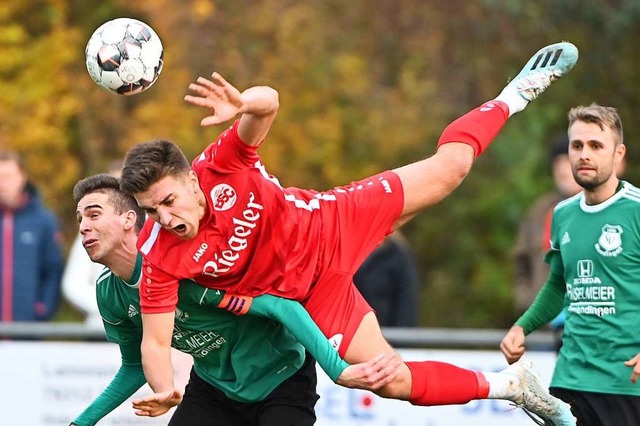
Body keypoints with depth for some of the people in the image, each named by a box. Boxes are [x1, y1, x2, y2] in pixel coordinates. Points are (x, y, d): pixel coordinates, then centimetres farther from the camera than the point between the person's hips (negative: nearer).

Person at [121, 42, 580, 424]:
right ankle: (510, 384, 21)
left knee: (449, 166, 9)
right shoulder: (160, 256, -27)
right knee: (393, 381, -4)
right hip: (313, 294, 0)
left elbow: (268, 101, -38)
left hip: (331, 226, 0)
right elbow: (155, 343, -23)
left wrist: (246, 106, -62)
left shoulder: (220, 164, -28)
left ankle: (513, 96, 40)